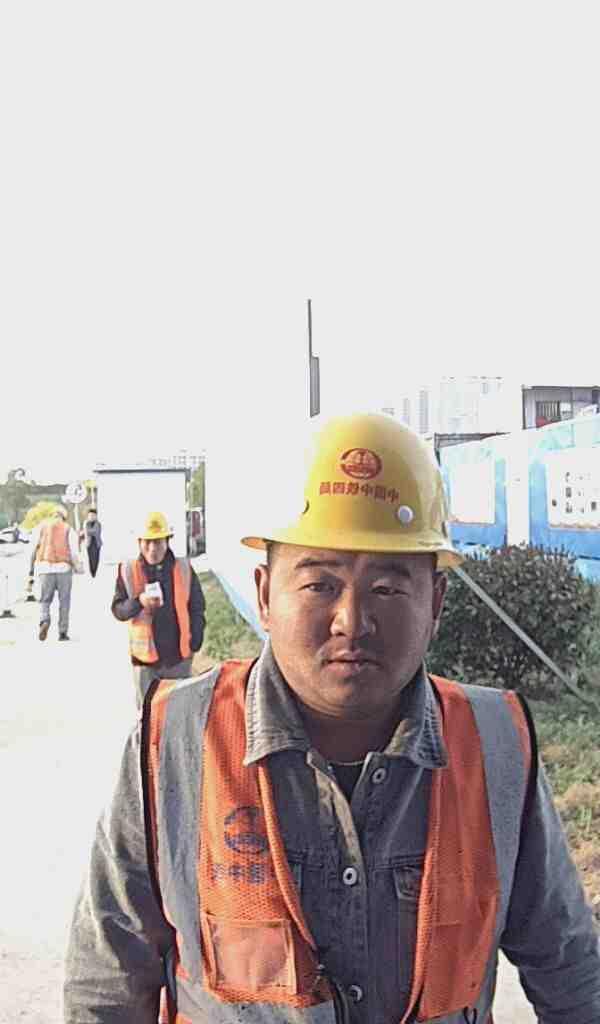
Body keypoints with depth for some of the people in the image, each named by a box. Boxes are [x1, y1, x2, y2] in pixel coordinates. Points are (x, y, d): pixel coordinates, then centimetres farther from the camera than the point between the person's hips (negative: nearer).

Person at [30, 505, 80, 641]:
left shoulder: (41, 527, 10)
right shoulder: (69, 529, 6)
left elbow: (33, 549, 5)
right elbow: (74, 552, -3)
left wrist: (31, 570, 9)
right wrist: (78, 567, 11)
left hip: (45, 568, 1)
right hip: (64, 568, -1)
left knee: (45, 600, 10)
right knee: (64, 601, 10)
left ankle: (44, 621, -17)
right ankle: (63, 632, 10)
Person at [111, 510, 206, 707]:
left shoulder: (184, 569, -1)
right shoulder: (128, 571, -3)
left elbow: (197, 608, 5)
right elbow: (118, 610, -2)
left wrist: (195, 640, -4)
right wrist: (139, 602, -22)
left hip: (179, 655, 1)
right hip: (145, 656, -1)